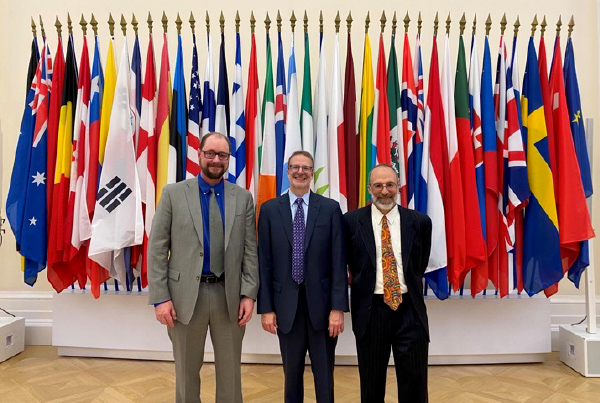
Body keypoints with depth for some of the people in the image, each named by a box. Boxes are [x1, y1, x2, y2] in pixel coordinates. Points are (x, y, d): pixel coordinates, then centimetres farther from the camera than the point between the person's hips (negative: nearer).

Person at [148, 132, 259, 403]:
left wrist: (249, 294, -4)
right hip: (186, 295, -1)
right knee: (186, 372, 15)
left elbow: (250, 250, 4)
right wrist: (160, 298, -8)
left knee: (231, 372, 12)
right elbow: (157, 249, -2)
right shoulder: (174, 193, 1)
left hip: (229, 295, 1)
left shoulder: (243, 198, 5)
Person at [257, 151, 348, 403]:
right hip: (286, 304, 1)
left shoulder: (330, 208, 0)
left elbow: (338, 261, -3)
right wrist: (266, 308, -2)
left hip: (321, 302, 0)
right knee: (292, 374, 15)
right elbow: (264, 262, 1)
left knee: (324, 376, 11)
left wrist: (338, 307, -8)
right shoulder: (270, 209, 3)